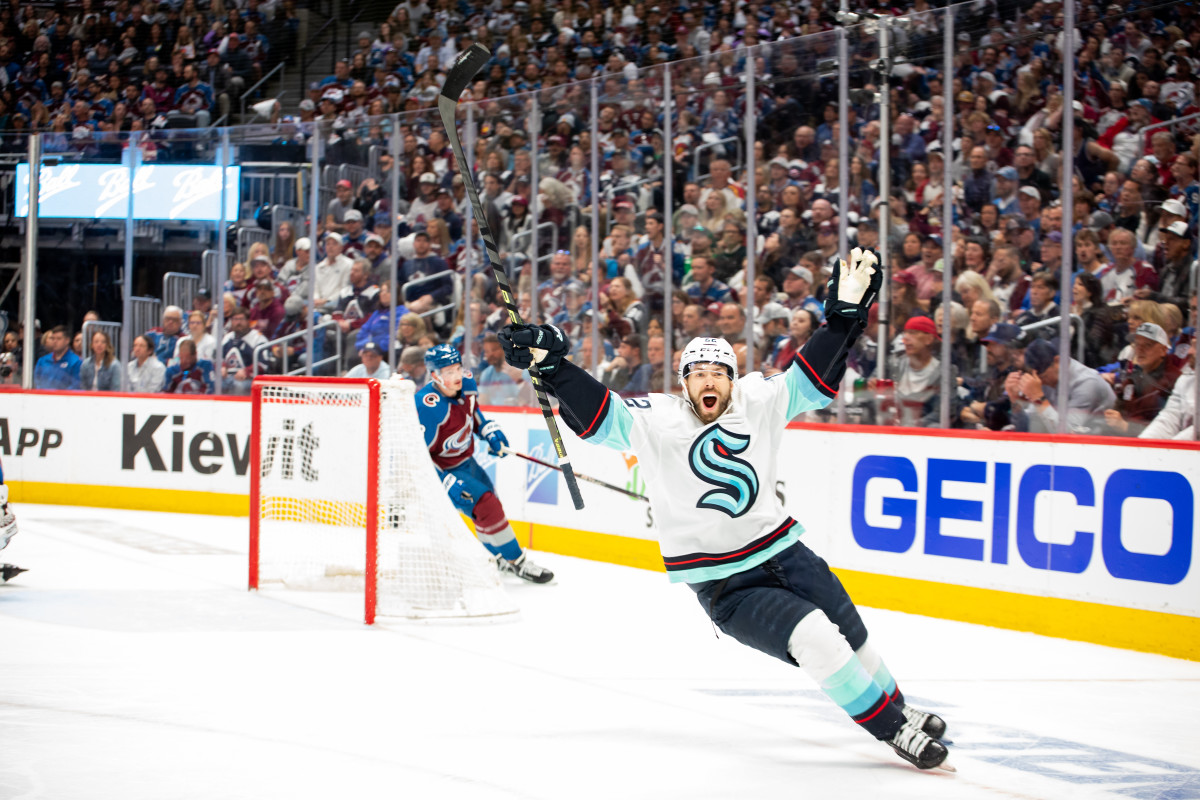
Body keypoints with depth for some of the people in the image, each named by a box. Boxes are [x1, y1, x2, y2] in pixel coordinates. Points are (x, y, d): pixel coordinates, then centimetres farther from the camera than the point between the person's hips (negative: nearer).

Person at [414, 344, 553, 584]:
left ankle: (496, 557, 43)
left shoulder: (466, 384, -9)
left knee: (490, 500, 20)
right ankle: (516, 562, -6)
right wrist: (448, 484, -32)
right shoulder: (428, 407, -33)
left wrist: (490, 432, 2)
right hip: (442, 471, -8)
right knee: (487, 507, -17)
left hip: (465, 459, 8)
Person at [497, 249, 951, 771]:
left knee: (852, 636, 13)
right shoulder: (655, 424, -11)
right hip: (726, 586, -5)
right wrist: (551, 365, -33)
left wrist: (846, 312, 1)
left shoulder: (757, 404, 0)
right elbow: (597, 415, -20)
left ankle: (898, 708, 40)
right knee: (816, 639, -21)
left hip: (783, 552, 5)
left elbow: (810, 378, 7)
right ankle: (893, 729, -8)